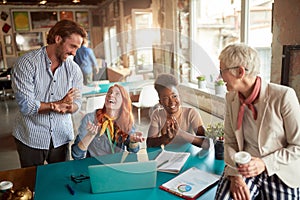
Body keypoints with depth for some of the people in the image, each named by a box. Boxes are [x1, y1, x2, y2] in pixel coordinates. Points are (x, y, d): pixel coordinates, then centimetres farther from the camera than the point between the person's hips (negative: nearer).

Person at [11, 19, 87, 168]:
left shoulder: (74, 69, -2)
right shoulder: (26, 63, -14)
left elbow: (76, 103, -1)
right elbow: (26, 105, -20)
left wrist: (67, 108, -23)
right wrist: (58, 104, -15)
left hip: (61, 137, 3)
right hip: (30, 139, -3)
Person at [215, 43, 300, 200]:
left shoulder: (283, 96, -15)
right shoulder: (231, 98, 0)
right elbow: (230, 141, 2)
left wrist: (265, 163, -19)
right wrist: (235, 175, -11)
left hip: (279, 173, -2)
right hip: (242, 167, 2)